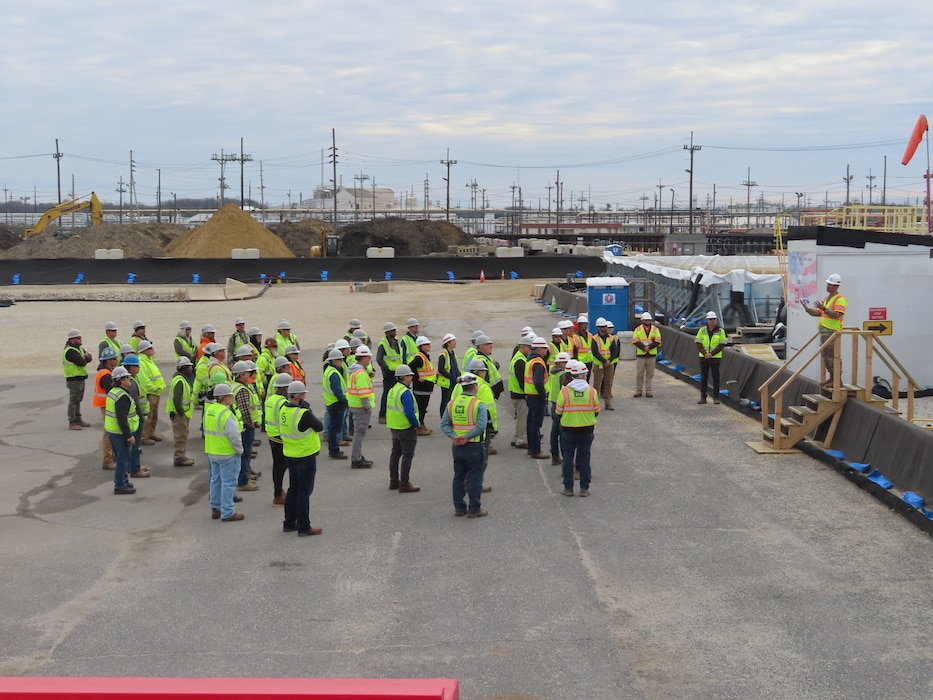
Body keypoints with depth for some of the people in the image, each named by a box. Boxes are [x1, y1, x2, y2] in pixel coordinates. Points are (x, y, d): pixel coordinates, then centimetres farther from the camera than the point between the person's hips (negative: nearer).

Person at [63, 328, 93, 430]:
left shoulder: (79, 348, 14)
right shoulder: (70, 351, -17)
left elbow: (89, 358, 7)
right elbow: (82, 362, -25)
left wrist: (84, 357, -14)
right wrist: (85, 358, -3)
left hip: (81, 378, 10)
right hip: (74, 379, -10)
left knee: (78, 400, 17)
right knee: (73, 401, -5)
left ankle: (78, 420, 25)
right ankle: (72, 423, -2)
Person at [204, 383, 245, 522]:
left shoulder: (209, 410, 5)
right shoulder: (226, 414, -23)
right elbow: (234, 435, -25)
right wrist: (239, 450, -10)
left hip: (212, 452, 9)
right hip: (227, 454, -9)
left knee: (216, 479, 19)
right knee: (228, 482, -1)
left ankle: (215, 508, 28)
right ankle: (227, 513, 2)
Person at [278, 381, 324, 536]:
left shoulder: (283, 410, 0)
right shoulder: (303, 414, -24)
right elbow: (320, 427, -13)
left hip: (290, 455, 8)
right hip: (305, 457, -8)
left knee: (293, 489, 19)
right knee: (304, 491, 1)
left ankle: (289, 523, 27)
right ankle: (304, 527, 6)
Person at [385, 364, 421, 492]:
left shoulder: (392, 390, 9)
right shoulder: (405, 392, -20)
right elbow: (409, 412, -26)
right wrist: (416, 424, -12)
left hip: (394, 427, 9)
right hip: (406, 428, -9)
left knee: (395, 453, 17)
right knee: (407, 455, -3)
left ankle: (394, 481, 25)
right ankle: (404, 484, -3)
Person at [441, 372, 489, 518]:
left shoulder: (452, 403, 4)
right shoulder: (479, 405, -12)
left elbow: (444, 424, -1)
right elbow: (481, 426, -23)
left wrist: (453, 437, -9)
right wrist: (467, 437, -18)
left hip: (457, 446, 5)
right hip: (474, 446, -5)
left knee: (458, 477, 14)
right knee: (474, 478, 3)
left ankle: (459, 507, 19)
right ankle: (474, 509, 6)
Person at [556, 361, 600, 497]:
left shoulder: (564, 391, -10)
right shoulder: (592, 391, -6)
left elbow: (558, 412, -6)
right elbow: (596, 411, 1)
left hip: (568, 430, -1)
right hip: (587, 430, 1)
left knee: (568, 458, 9)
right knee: (585, 458, 10)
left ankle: (568, 488, 11)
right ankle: (584, 488, 12)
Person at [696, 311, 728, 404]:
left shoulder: (721, 331, -1)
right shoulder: (702, 330, 4)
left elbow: (722, 345, -6)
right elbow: (698, 344, 0)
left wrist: (711, 354, -13)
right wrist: (705, 354, -13)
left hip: (715, 358, -2)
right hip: (703, 358, 2)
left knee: (716, 378, 1)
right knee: (703, 378, 3)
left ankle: (716, 398, 6)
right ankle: (703, 397, 7)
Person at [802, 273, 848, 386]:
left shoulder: (840, 299, -8)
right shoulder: (827, 298, 20)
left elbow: (836, 315, -21)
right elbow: (818, 313, 20)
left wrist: (824, 308, -30)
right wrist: (808, 308, 6)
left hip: (833, 330, -9)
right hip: (824, 330, 9)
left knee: (833, 355, -10)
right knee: (826, 356, 11)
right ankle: (832, 378, 18)